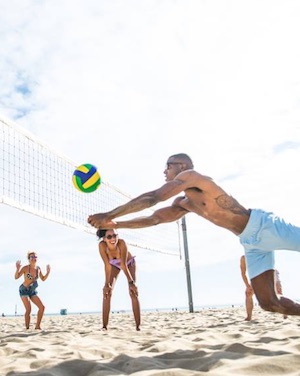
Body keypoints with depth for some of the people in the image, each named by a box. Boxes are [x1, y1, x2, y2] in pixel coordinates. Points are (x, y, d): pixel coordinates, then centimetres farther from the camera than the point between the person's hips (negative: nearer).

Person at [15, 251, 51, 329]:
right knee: (28, 309, -18)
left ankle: (37, 326, 6)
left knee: (42, 307, -4)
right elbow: (16, 277, -21)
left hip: (33, 291, 6)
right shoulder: (25, 268, -16)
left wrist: (48, 272, -2)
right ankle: (27, 328, -6)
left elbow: (43, 279, 12)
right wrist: (18, 269, -37)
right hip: (24, 290, -6)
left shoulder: (38, 268, 0)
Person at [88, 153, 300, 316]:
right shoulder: (183, 203, 16)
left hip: (262, 225, -8)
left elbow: (152, 198, -17)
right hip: (250, 241, 8)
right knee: (269, 303, 1)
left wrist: (110, 215, -15)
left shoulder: (190, 175, -11)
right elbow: (154, 218, 17)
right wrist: (115, 225, 11)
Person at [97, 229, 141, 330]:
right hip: (114, 264, 2)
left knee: (133, 293, -9)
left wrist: (131, 282, -37)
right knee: (107, 292, -9)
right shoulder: (102, 245, -37)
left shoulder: (122, 243, -41)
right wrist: (107, 284, -32)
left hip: (129, 262, -2)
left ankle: (138, 326, -4)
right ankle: (104, 326, -3)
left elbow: (124, 265, -37)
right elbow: (107, 266, -31)